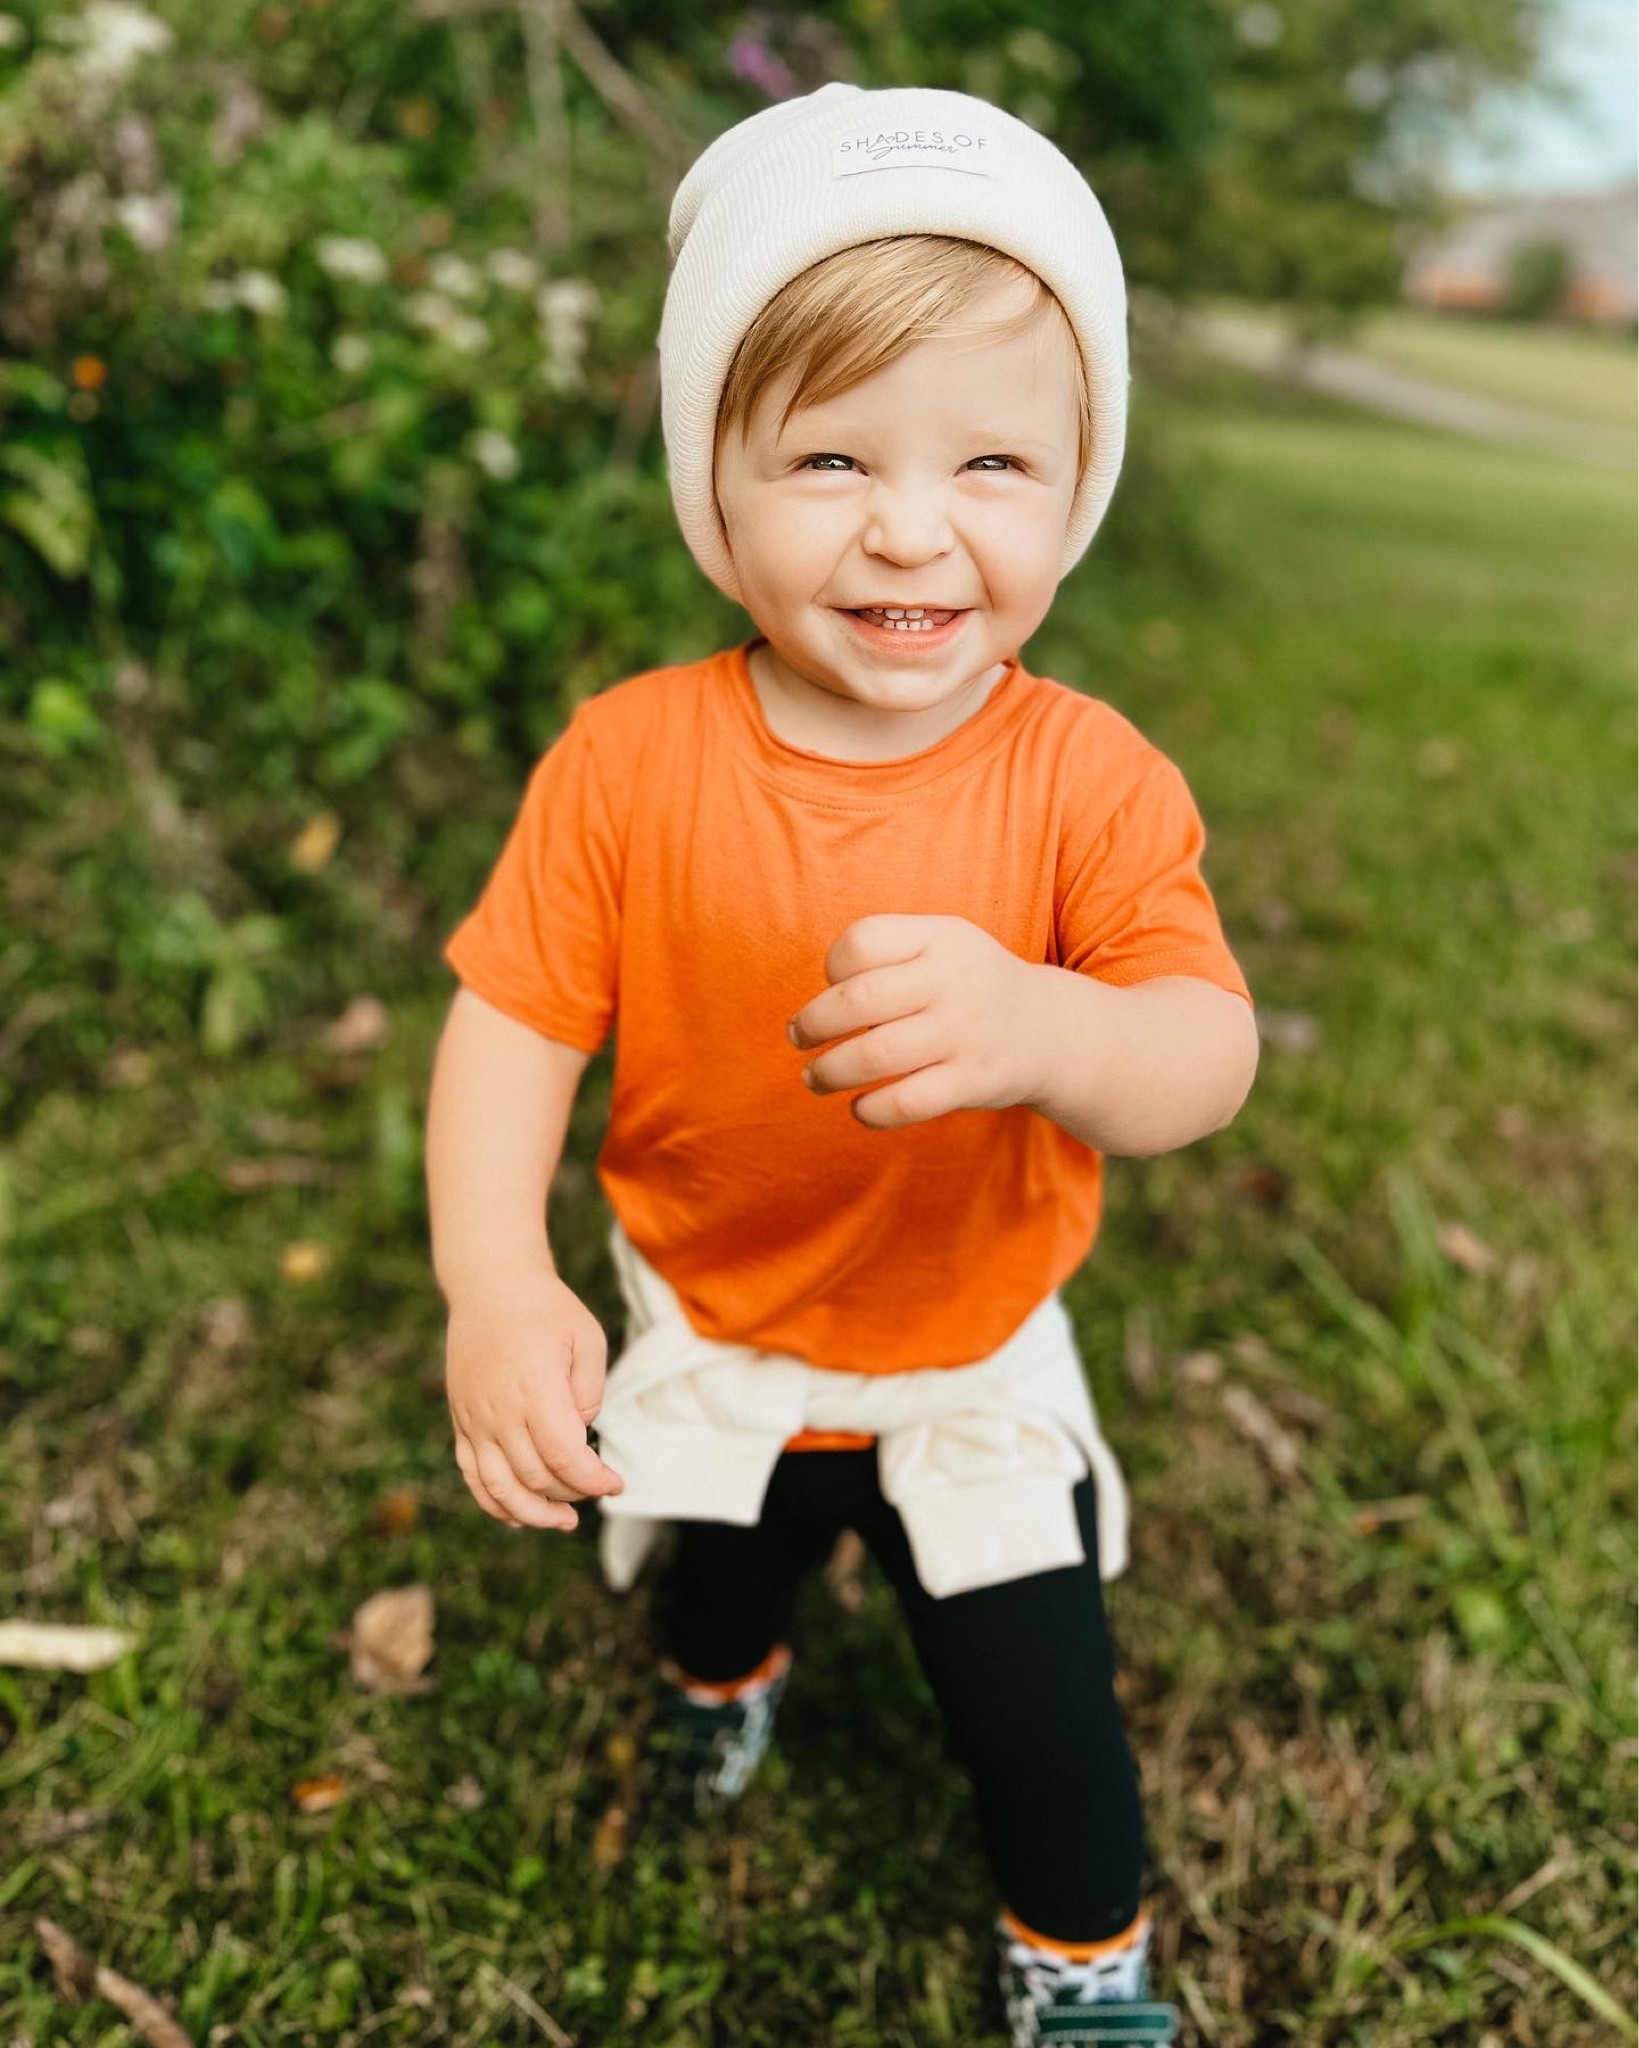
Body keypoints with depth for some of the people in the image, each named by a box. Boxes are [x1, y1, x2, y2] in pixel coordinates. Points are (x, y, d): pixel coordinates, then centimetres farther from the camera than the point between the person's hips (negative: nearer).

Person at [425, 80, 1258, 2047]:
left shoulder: (1089, 779, -24)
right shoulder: (628, 758, -21)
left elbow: (1207, 1056, -33)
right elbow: (514, 1019, -19)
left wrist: (1039, 1026, -56)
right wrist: (494, 1281, -35)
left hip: (975, 1382, -2)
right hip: (701, 1356, 2)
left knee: (1038, 1710, 13)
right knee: (711, 1576, 33)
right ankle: (725, 1667, 72)